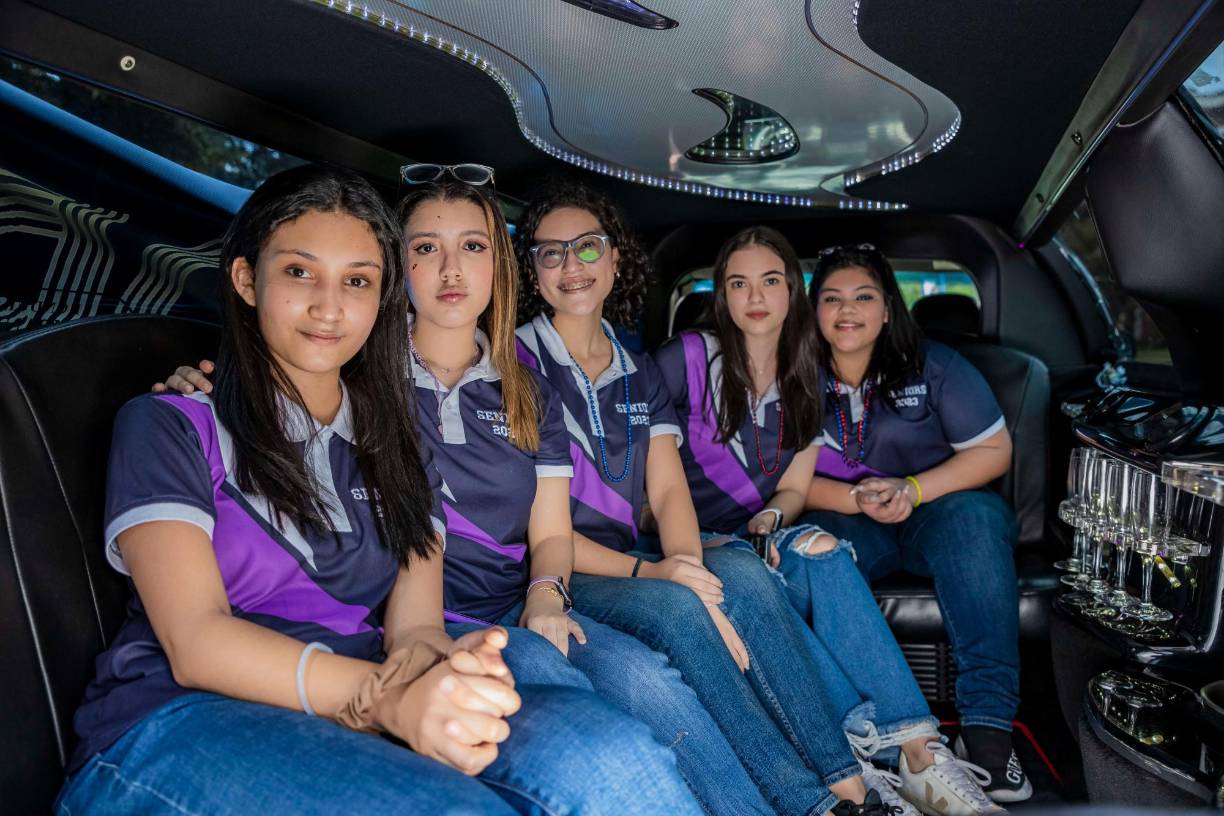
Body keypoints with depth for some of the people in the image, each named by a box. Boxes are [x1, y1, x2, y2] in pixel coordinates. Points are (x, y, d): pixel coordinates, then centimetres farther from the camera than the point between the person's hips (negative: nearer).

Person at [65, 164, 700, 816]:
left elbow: (412, 624, 3)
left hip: (359, 727, 4)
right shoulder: (169, 424, 2)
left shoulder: (398, 451, 16)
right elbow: (195, 641, -11)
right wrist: (385, 696, -28)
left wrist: (439, 665, -24)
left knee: (606, 754, -27)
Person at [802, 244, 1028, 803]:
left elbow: (994, 450, -1)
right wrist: (858, 500, -19)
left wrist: (913, 490, -17)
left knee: (975, 516, -34)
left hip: (937, 513, 0)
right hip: (848, 521, 1)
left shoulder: (934, 366, -1)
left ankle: (987, 729, -36)